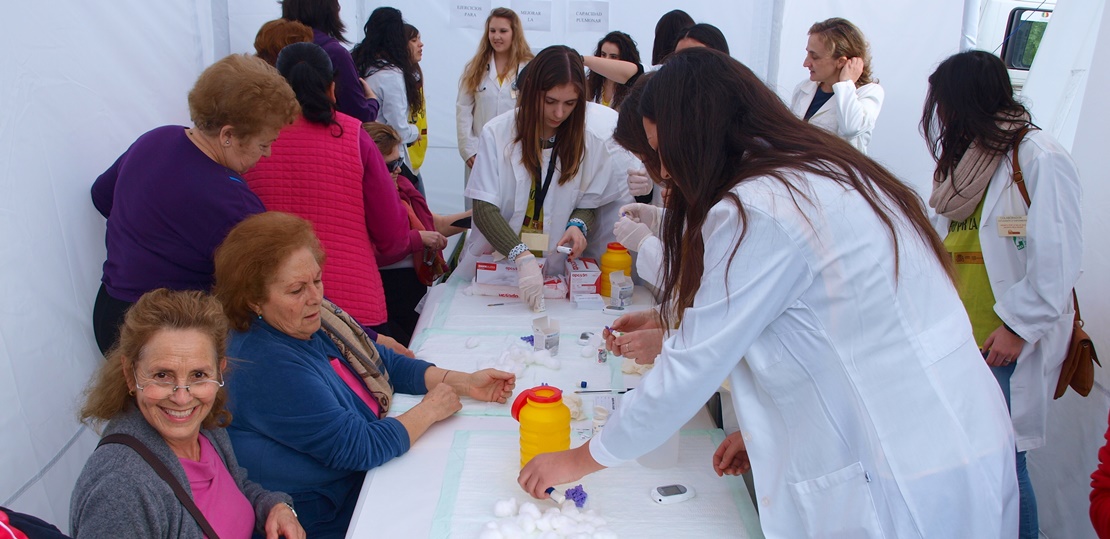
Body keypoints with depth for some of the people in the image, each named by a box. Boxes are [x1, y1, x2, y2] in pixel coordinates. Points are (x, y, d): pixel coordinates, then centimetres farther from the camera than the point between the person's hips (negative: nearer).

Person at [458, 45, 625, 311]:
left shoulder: (591, 144, 0)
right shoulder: (497, 133, -7)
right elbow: (484, 210, -13)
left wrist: (578, 224, -14)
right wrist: (523, 257, -28)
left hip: (551, 273, 1)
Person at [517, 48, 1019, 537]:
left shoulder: (757, 211, -19)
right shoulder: (835, 173, 9)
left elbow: (690, 368, -14)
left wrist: (580, 460, -2)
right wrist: (767, 429, 15)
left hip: (900, 492, -9)